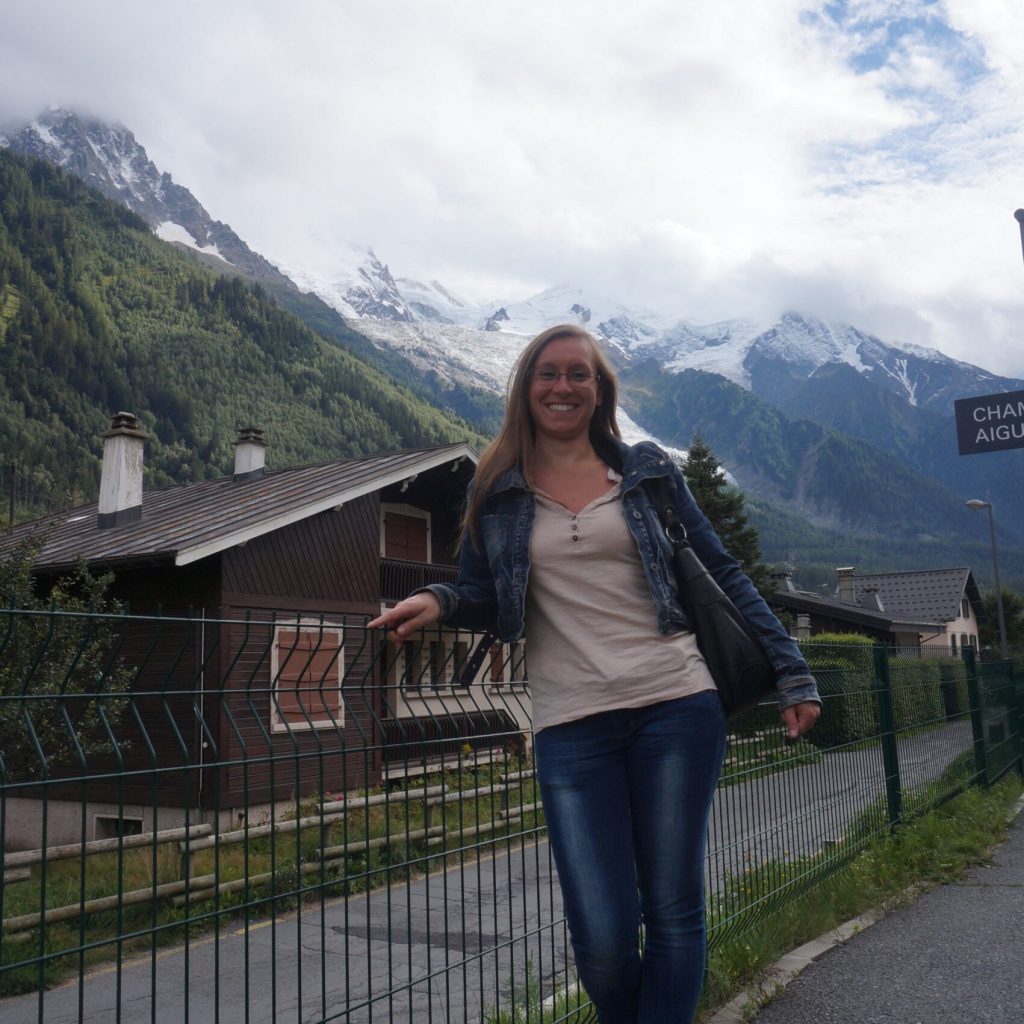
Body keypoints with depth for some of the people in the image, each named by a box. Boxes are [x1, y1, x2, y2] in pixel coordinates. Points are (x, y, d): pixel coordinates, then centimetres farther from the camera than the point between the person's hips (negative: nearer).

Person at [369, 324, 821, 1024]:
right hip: (571, 728, 0)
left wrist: (791, 672, 8)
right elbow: (487, 597, 14)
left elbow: (722, 576, 12)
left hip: (677, 708, 1)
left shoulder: (648, 471, 9)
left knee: (674, 914, 3)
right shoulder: (499, 491, 10)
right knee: (602, 938, -4)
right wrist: (437, 601, -8)